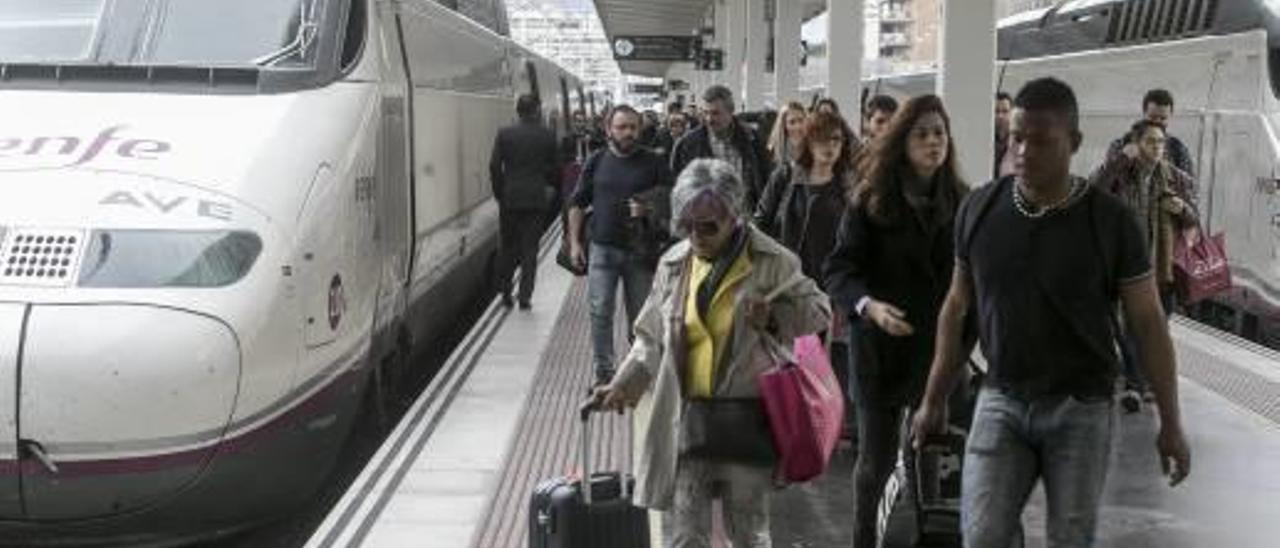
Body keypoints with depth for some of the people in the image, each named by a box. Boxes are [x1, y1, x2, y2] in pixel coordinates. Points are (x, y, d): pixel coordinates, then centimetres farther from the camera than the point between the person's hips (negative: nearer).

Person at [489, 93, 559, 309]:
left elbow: (494, 166, -5)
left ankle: (505, 292, 14)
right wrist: (551, 183, 20)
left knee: (507, 246, 13)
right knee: (530, 248, 5)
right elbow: (555, 167, 1)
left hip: (509, 198, 1)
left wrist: (499, 192, 5)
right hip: (536, 199, 0)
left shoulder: (504, 134, -4)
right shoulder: (547, 135, -4)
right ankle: (524, 296, 3)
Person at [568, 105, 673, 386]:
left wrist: (649, 209, -17)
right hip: (602, 247, 1)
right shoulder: (596, 162, 6)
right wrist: (574, 242, 3)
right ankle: (603, 371, 4)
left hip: (640, 249, 0)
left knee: (640, 313, 7)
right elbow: (578, 204, 10)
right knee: (600, 311, -3)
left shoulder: (653, 162, 3)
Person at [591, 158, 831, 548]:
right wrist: (622, 386, 3)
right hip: (688, 415, 3)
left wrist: (774, 319, -16)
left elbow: (819, 311, 2)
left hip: (749, 415, -3)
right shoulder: (674, 264, 5)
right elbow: (652, 339, 13)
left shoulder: (773, 262, -6)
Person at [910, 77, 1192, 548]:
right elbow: (956, 310, 8)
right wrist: (934, 401, 11)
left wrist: (1170, 423, 0)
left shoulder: (1110, 221, -9)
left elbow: (1147, 323, -2)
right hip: (1000, 400, 2)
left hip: (1081, 408, -2)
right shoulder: (979, 209, -2)